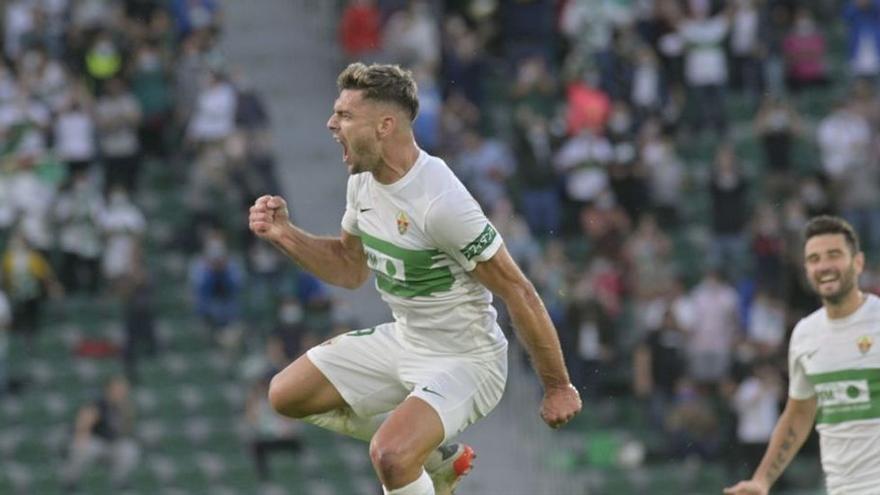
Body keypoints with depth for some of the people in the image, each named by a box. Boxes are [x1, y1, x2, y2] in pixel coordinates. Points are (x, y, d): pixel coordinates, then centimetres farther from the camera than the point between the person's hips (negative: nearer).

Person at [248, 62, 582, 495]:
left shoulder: (441, 203, -29)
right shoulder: (364, 180, -2)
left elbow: (517, 291, -23)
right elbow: (351, 269, 14)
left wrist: (558, 387, -18)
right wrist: (284, 235, -2)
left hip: (463, 360, -9)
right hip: (402, 341, 9)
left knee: (391, 458, -32)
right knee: (286, 395, 12)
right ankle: (437, 456, 21)